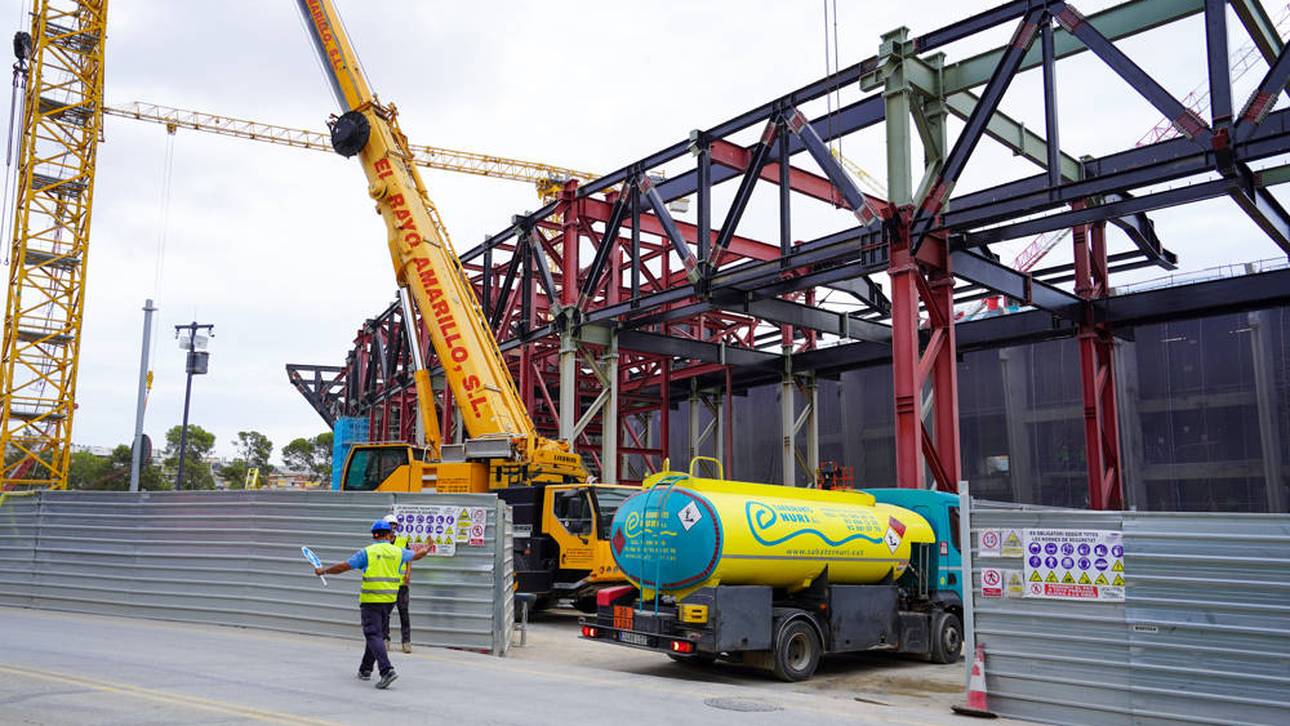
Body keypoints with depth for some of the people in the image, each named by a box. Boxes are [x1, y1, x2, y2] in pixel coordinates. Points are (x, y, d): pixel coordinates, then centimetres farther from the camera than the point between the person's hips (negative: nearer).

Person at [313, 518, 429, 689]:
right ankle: (365, 669, 28)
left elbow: (343, 566, -6)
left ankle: (387, 670, -23)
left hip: (370, 600, -5)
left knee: (374, 636, -8)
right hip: (389, 600, 5)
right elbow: (416, 555, 25)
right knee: (378, 634, 18)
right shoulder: (398, 552, 6)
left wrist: (323, 570, 10)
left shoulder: (367, 552, -6)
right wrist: (426, 550, 48)